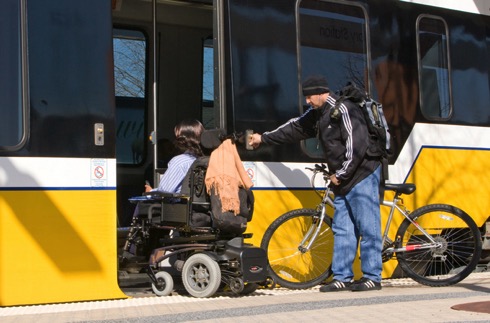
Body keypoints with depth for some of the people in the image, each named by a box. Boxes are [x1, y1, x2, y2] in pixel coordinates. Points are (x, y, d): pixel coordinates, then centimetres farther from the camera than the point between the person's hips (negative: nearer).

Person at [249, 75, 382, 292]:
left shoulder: (343, 110, -15)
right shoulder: (317, 115, 13)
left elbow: (356, 146, -20)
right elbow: (294, 129, 23)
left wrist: (340, 174, -14)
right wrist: (264, 138, 25)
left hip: (362, 176, -9)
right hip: (343, 182, 9)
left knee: (368, 228, -5)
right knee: (342, 229, 8)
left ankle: (372, 277, 1)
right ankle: (342, 278, 13)